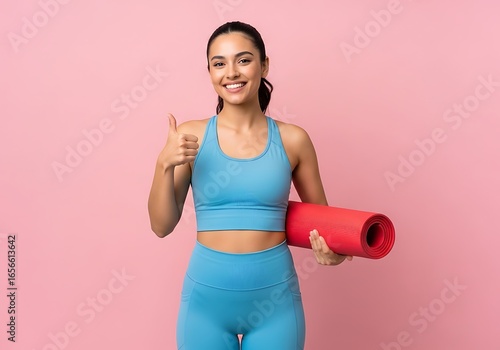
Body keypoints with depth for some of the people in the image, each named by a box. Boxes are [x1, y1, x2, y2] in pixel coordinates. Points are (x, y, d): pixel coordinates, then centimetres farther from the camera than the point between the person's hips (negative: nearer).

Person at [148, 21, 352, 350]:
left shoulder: (292, 139, -4)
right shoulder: (191, 136, -5)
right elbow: (162, 225, -3)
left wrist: (333, 250, -12)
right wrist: (164, 164, -17)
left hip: (275, 298, 1)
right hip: (207, 297, 0)